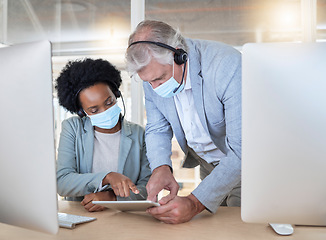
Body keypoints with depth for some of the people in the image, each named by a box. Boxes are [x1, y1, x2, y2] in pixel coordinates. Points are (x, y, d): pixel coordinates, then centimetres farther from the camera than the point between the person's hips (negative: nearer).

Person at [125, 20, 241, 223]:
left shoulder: (228, 65, -34)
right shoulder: (154, 71, -15)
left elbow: (242, 150, -37)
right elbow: (157, 129, -3)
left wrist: (195, 203, -46)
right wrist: (161, 167, -25)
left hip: (244, 164, -4)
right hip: (208, 166, 5)